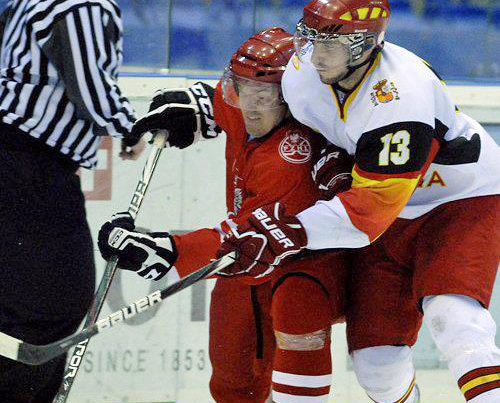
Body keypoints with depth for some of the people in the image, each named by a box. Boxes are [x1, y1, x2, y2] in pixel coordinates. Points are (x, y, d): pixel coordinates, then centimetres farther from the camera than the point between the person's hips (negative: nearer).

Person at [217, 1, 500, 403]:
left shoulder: (400, 97, -37)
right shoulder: (302, 72, -14)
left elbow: (372, 207, -38)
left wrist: (291, 233, -43)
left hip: (462, 200, -7)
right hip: (391, 218, 7)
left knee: (452, 318, -31)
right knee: (375, 354, -1)